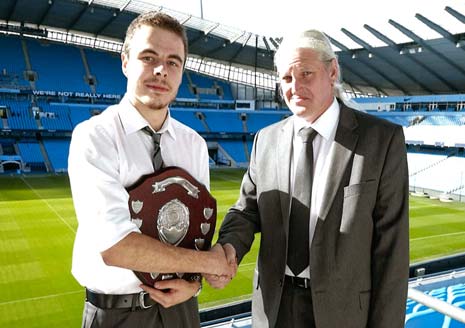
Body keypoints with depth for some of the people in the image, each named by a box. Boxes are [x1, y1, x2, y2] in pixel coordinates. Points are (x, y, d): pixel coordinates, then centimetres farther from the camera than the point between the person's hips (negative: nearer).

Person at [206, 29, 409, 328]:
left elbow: (390, 242, -11)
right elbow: (248, 210, 4)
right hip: (275, 303, 3)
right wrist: (229, 247, -18)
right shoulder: (266, 139, 1)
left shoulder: (383, 138, -11)